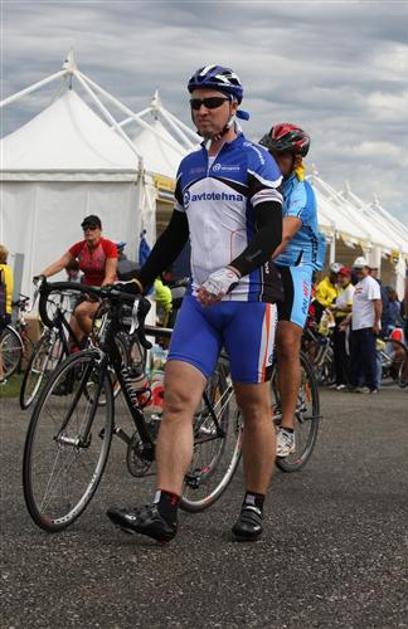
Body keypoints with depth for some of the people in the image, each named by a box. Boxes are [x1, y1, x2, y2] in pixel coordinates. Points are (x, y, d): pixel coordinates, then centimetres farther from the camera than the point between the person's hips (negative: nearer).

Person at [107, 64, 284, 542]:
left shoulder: (255, 160, -4)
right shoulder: (189, 166, 16)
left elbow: (271, 232, -14)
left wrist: (230, 273, -29)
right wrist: (140, 282, 16)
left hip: (249, 298, -5)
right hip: (200, 300, 5)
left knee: (253, 405, 4)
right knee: (177, 399, -8)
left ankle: (254, 508, 16)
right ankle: (164, 512, -13)